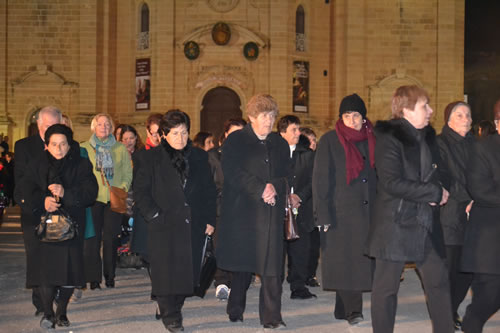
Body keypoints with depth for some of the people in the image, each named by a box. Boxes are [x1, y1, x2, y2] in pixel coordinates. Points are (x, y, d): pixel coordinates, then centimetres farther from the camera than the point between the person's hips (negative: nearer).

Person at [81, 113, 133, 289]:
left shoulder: (120, 149, 11)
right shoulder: (84, 148, 8)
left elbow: (128, 173, 10)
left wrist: (123, 188, -5)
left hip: (114, 199, 1)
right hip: (92, 199, -1)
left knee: (111, 238, 2)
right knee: (92, 238, -2)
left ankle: (110, 275, 14)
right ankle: (93, 277, 5)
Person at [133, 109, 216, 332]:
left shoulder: (199, 157, 11)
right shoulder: (149, 159, 3)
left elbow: (209, 191, 13)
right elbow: (140, 191, 2)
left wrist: (209, 220, 6)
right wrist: (154, 215, -8)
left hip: (193, 226, 3)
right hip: (164, 226, -3)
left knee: (188, 271, 4)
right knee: (166, 271, -4)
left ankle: (173, 309, 23)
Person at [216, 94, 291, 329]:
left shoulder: (280, 144, 15)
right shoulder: (235, 141, 2)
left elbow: (285, 175, 11)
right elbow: (233, 173, -9)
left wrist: (274, 187, -12)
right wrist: (261, 189, -14)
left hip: (271, 213, 3)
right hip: (242, 210, -2)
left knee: (271, 265, -5)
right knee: (242, 263, 5)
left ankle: (271, 316, -2)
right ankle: (236, 309, 23)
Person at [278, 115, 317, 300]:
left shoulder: (308, 154, 12)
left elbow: (313, 181, 7)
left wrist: (299, 196, -8)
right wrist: (286, 197, -11)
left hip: (301, 210, 2)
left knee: (300, 249, 1)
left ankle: (299, 286, 10)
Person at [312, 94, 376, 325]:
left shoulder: (372, 141, 12)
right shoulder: (329, 141, 1)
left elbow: (379, 176, 16)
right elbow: (320, 179, -2)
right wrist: (323, 214, -10)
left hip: (368, 211, 4)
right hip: (340, 212, -3)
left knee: (363, 260, 2)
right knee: (345, 261, -5)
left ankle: (345, 310, 13)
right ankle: (352, 310, 0)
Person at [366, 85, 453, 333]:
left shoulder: (428, 136, 11)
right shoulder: (389, 138, -12)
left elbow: (440, 172, 15)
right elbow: (392, 182, -20)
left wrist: (438, 189, -9)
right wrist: (434, 193, -17)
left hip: (427, 224, 7)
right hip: (395, 225, -7)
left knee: (439, 282, 9)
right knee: (386, 287, 4)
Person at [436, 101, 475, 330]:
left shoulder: (473, 144, 16)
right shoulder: (440, 144, -4)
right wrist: (468, 197, -12)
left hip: (470, 216, 6)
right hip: (449, 216, -6)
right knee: (449, 268, -4)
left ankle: (452, 311, 21)